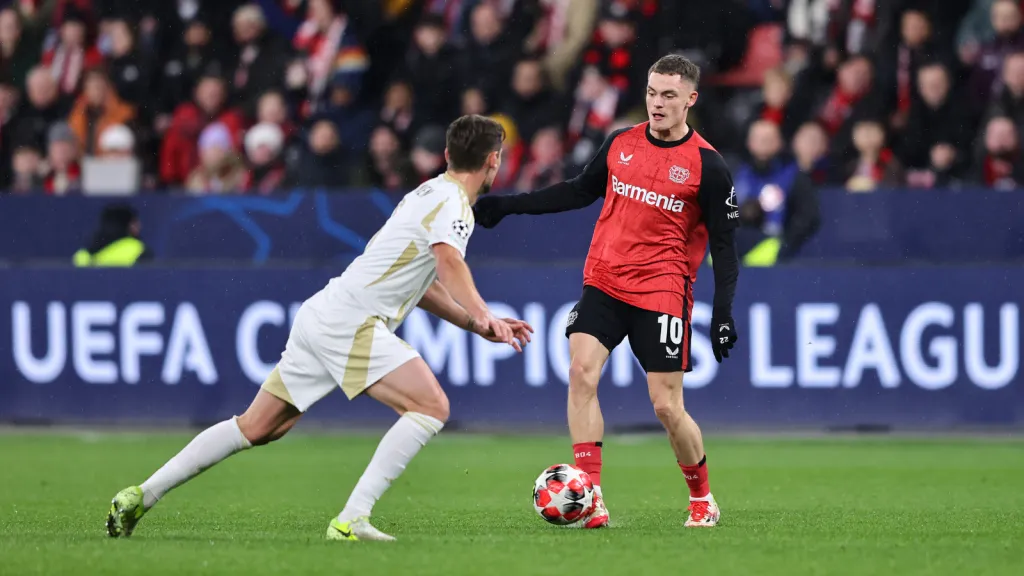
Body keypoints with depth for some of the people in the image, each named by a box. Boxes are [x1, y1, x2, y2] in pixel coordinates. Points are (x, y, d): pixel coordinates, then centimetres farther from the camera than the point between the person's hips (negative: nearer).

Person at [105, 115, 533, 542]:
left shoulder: (428, 194, 23)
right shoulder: (452, 203, -7)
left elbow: (419, 285, 29)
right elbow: (449, 264, -28)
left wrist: (476, 325, 22)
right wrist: (483, 316, -37)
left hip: (321, 315, 10)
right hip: (352, 321, -10)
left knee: (256, 428, 15)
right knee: (432, 407, -16)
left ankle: (142, 496, 16)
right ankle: (351, 520, -23)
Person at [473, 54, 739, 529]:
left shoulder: (707, 166, -6)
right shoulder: (621, 143, 6)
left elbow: (723, 245, -3)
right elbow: (581, 191, 21)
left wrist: (723, 312, -11)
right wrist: (509, 205, 18)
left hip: (662, 293, -4)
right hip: (604, 281, 4)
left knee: (667, 407, -5)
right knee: (581, 370, -18)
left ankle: (702, 499, 21)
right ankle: (590, 500, -19)